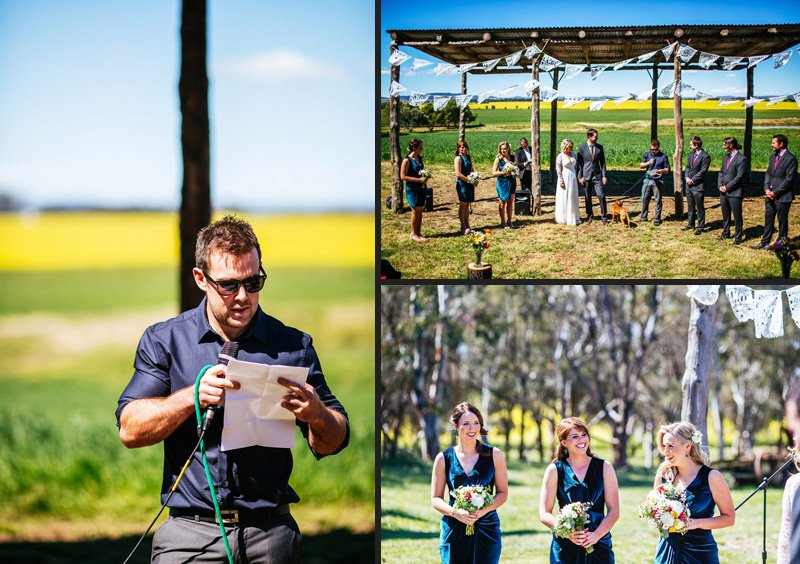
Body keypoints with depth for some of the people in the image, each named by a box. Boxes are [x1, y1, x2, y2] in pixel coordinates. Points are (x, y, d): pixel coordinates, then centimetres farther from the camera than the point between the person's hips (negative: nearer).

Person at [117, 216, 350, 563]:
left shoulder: (293, 346, 12)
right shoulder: (164, 341, 10)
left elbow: (332, 444, 12)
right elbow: (130, 430, 0)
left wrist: (317, 416, -11)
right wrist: (194, 396, -13)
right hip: (189, 533, -3)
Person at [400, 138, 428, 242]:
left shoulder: (420, 158, 9)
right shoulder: (407, 160, -13)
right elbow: (403, 176, -16)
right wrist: (418, 180, -20)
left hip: (422, 187, 7)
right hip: (412, 188, -7)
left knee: (420, 210, 9)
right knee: (415, 210, -3)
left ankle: (418, 233, 18)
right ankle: (414, 234, 8)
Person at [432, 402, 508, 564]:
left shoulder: (494, 455, 6)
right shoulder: (444, 458, 5)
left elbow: (503, 493, 8)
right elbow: (436, 499, 7)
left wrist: (485, 509, -12)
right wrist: (455, 512, -13)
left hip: (487, 531, 0)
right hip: (454, 531, 0)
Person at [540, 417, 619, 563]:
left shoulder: (604, 467, 6)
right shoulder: (555, 470, 4)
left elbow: (614, 512, 3)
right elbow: (544, 514, 2)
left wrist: (596, 535, -13)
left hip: (599, 545, 1)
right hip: (565, 548, -1)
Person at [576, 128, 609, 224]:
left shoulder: (599, 147, 5)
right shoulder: (582, 147, -1)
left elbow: (602, 162, 7)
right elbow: (579, 163, 1)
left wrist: (604, 176, 0)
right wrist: (580, 177, -5)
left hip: (597, 176, 1)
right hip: (586, 176, -1)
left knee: (601, 196, -7)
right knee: (587, 197, 6)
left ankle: (603, 216, 0)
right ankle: (589, 215, 21)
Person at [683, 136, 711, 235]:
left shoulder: (705, 157, -13)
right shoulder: (691, 154, 10)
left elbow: (702, 172, -15)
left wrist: (692, 180, -14)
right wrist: (687, 177, -4)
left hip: (698, 186, -7)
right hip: (689, 185, 7)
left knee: (700, 208, 0)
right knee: (690, 207, 16)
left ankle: (700, 226, 7)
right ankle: (691, 224, 27)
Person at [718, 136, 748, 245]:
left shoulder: (741, 159, -13)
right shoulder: (726, 157, 13)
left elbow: (739, 176, -16)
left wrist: (727, 187, -15)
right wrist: (720, 185, 0)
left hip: (734, 192, -8)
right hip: (723, 191, 8)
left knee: (737, 215, 0)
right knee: (725, 214, 17)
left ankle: (738, 236, 7)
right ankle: (726, 233, 31)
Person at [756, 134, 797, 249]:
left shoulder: (791, 159, -15)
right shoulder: (773, 157, 10)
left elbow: (789, 179, -17)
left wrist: (775, 192, -16)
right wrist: (767, 189, -2)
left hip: (783, 196, -7)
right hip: (771, 195, 7)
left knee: (782, 221, 4)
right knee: (768, 218, 15)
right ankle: (765, 241, 26)